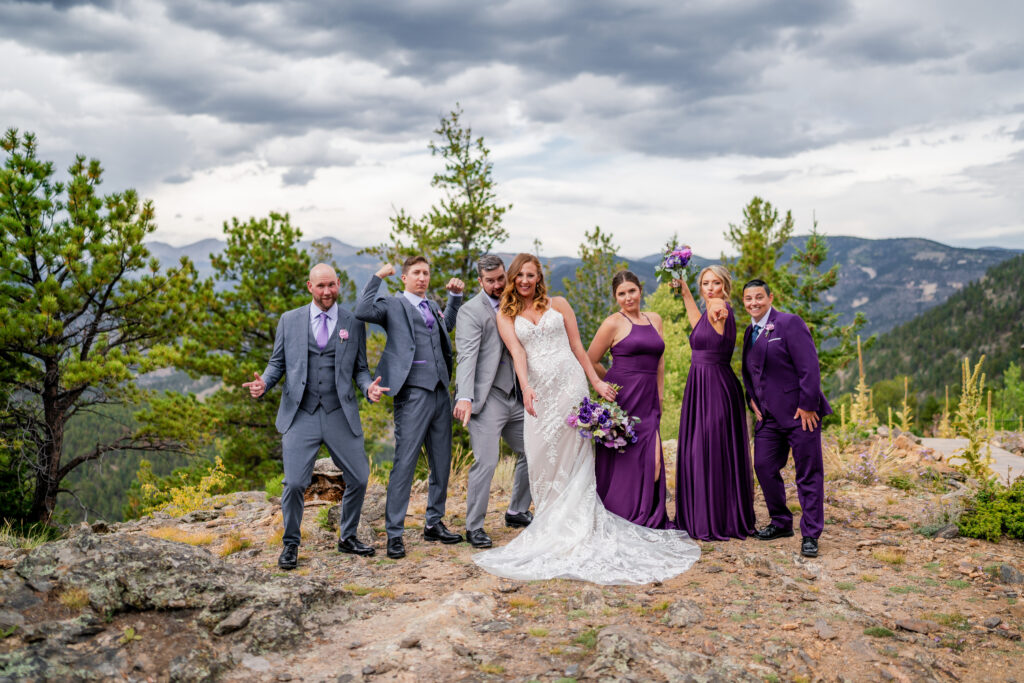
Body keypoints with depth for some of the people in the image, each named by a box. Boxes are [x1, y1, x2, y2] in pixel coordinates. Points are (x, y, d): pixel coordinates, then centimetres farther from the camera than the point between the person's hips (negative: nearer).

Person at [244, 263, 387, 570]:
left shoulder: (353, 324, 7)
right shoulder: (289, 321, 7)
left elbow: (360, 369, 10)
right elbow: (277, 363, 11)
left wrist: (369, 387, -12)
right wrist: (263, 384, -9)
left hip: (340, 415, 1)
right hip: (300, 415, -1)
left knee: (359, 478, 3)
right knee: (294, 483, -7)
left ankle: (347, 537, 26)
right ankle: (291, 544, 15)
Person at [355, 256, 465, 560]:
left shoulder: (431, 306, 20)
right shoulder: (393, 305, 0)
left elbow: (447, 325, 41)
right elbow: (362, 311, -18)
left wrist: (455, 296, 28)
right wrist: (378, 277, -12)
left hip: (440, 390, 7)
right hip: (413, 393, -7)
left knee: (441, 461, 12)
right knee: (405, 463, -7)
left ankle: (434, 523, 25)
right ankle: (394, 534, 0)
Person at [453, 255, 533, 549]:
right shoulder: (471, 311, -8)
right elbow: (467, 357, -20)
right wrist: (464, 397, -32)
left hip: (514, 397, 8)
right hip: (486, 399, -8)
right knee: (486, 462, -11)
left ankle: (516, 512, 31)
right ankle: (474, 527, 4)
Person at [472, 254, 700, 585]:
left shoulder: (559, 305, 10)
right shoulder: (506, 315, 9)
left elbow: (577, 347, 11)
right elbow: (517, 352, -7)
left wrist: (596, 382, 5)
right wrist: (525, 388, -22)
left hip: (570, 384, -1)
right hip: (538, 391, 1)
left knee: (573, 455, -2)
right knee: (542, 458, 0)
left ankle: (577, 526, 3)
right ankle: (549, 524, 12)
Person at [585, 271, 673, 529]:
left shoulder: (654, 319, 14)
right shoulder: (613, 323, -2)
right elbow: (590, 361, 2)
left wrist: (659, 396, 13)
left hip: (648, 401, 5)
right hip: (622, 399, -5)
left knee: (652, 460, -1)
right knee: (622, 458, -3)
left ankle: (650, 521, 8)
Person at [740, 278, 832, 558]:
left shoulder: (790, 323, -10)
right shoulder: (750, 332, 14)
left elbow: (809, 367, -15)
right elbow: (748, 370, 25)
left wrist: (807, 406, -17)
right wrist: (752, 399, 9)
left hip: (800, 412, -7)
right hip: (768, 416, 7)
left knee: (808, 474, 0)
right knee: (764, 466, 7)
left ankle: (810, 535, 8)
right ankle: (781, 523, 25)